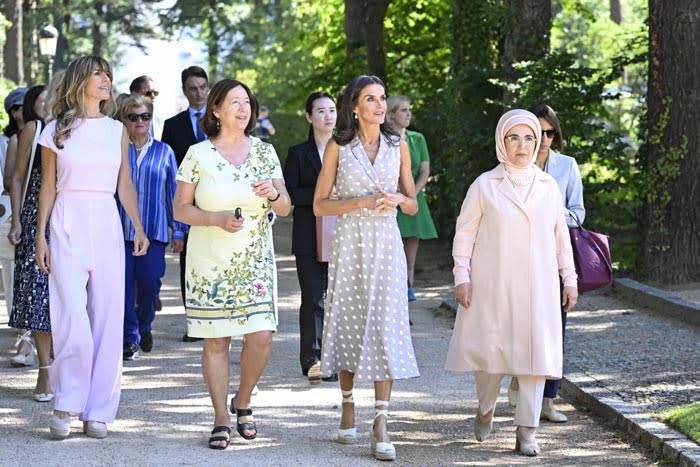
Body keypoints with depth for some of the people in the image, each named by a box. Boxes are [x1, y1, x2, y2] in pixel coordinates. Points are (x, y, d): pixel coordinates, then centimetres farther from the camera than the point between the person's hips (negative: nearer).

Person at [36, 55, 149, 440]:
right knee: (72, 313, -16)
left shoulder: (116, 130, 12)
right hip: (67, 224, -3)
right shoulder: (57, 131, 5)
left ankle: (97, 411, 5)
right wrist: (40, 236, 1)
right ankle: (65, 406, -5)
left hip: (106, 224, 3)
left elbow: (125, 184, 11)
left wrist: (138, 228, 0)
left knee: (107, 317, 0)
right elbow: (48, 187, 7)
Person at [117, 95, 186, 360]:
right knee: (125, 285, -4)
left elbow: (173, 192, 12)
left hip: (154, 229, 0)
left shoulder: (163, 152, 9)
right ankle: (130, 338, 5)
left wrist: (178, 230, 11)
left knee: (149, 282, -7)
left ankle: (144, 326, 20)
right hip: (120, 228, 0)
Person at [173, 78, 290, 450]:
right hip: (209, 261, -2)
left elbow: (285, 209, 8)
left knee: (260, 336, -9)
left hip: (254, 262, 2)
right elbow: (180, 209, -1)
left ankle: (243, 401, 16)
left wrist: (274, 194, -14)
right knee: (216, 340, -2)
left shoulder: (264, 152, 7)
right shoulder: (199, 154, -1)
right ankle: (221, 419, 8)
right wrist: (217, 219, -17)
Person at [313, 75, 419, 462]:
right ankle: (348, 408, 23)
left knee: (385, 327, -8)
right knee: (349, 324, 5)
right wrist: (361, 202, -13)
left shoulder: (398, 146, 8)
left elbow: (413, 205, 13)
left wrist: (397, 199, -9)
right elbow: (319, 205, 0)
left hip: (386, 244, 1)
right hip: (350, 243, -1)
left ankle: (381, 426, -10)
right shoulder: (338, 147, 2)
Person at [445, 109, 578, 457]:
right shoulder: (485, 185, 1)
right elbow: (464, 233, 2)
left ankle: (526, 432, 1)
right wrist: (462, 277, -5)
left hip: (536, 286, 2)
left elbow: (560, 236, 13)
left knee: (534, 351, -3)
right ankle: (485, 409, 30)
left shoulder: (548, 186, 8)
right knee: (491, 350, 1)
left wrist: (569, 278, 11)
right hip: (492, 285, -2)